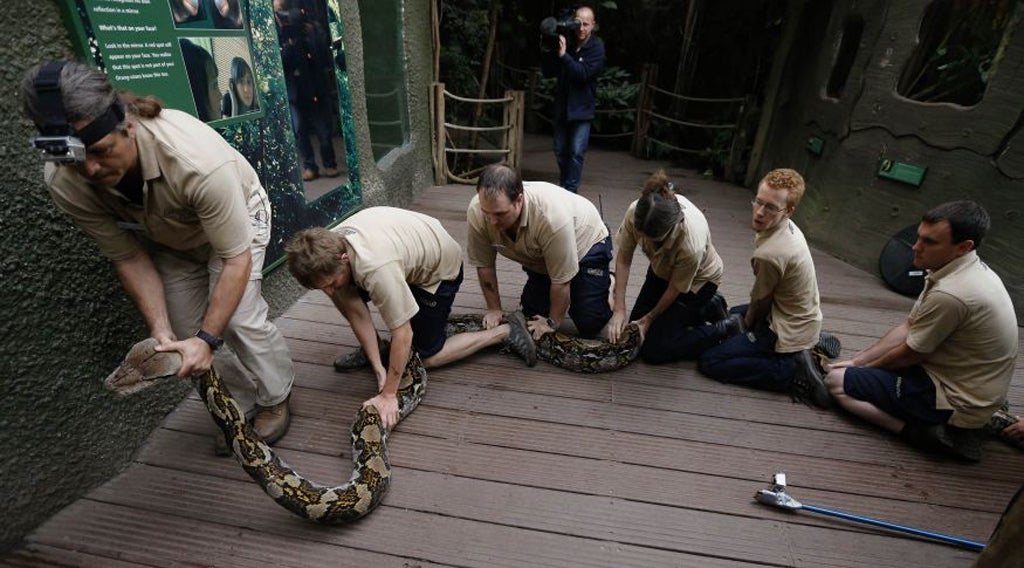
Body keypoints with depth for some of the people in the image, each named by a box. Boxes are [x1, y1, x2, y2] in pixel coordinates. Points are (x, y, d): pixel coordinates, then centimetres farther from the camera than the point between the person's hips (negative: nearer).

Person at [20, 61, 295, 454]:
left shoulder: (197, 159, -43)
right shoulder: (65, 183, -26)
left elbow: (237, 260, -36)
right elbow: (129, 258, -15)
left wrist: (207, 338, -37)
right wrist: (160, 332, -24)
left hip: (235, 214, -4)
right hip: (167, 240, 5)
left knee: (239, 319, -17)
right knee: (190, 334, -1)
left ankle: (275, 400, 9)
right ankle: (241, 407, 22)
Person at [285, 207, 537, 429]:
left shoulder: (376, 267, -43)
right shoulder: (328, 252, -20)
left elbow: (402, 335, -35)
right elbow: (357, 314, -14)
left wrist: (388, 395, -28)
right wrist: (378, 369, -17)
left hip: (440, 266, -7)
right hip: (414, 249, 7)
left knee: (427, 356, -1)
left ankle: (505, 331, 5)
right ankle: (370, 349, 14)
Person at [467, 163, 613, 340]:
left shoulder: (552, 215, -43)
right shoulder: (476, 212, -29)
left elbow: (561, 281, -31)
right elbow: (484, 264, -14)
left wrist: (552, 322, -19)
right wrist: (494, 309, -9)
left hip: (586, 243, -4)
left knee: (589, 326, -7)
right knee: (533, 313, 3)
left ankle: (606, 284, 21)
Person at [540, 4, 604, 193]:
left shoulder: (597, 47, -6)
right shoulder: (566, 42, 4)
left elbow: (585, 73, -20)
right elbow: (548, 72, 4)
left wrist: (564, 55, -26)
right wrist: (548, 51, -11)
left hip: (582, 108, -4)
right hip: (561, 106, 4)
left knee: (577, 152, -9)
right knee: (560, 151, 12)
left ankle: (570, 190, -3)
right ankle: (563, 184, 31)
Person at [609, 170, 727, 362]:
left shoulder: (691, 244, -42)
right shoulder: (635, 212, -32)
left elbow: (676, 288, -22)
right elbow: (623, 261, -19)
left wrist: (650, 317, -8)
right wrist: (619, 309, -20)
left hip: (697, 279, -5)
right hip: (662, 270, 5)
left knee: (653, 350, -6)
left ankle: (715, 316, 9)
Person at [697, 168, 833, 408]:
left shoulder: (770, 254, -32)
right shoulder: (788, 227, -4)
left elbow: (760, 302, -13)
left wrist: (746, 324, 7)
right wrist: (744, 320, 13)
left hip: (788, 332, -9)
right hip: (802, 318, 9)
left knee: (708, 361, -9)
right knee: (732, 316, 32)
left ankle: (794, 371, -10)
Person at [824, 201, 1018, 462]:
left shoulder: (950, 294, -30)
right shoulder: (966, 269, 1)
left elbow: (909, 354, -17)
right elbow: (908, 328, 5)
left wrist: (864, 366, 2)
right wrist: (857, 360, 3)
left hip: (959, 404, -10)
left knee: (837, 381, -11)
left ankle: (928, 432, -12)